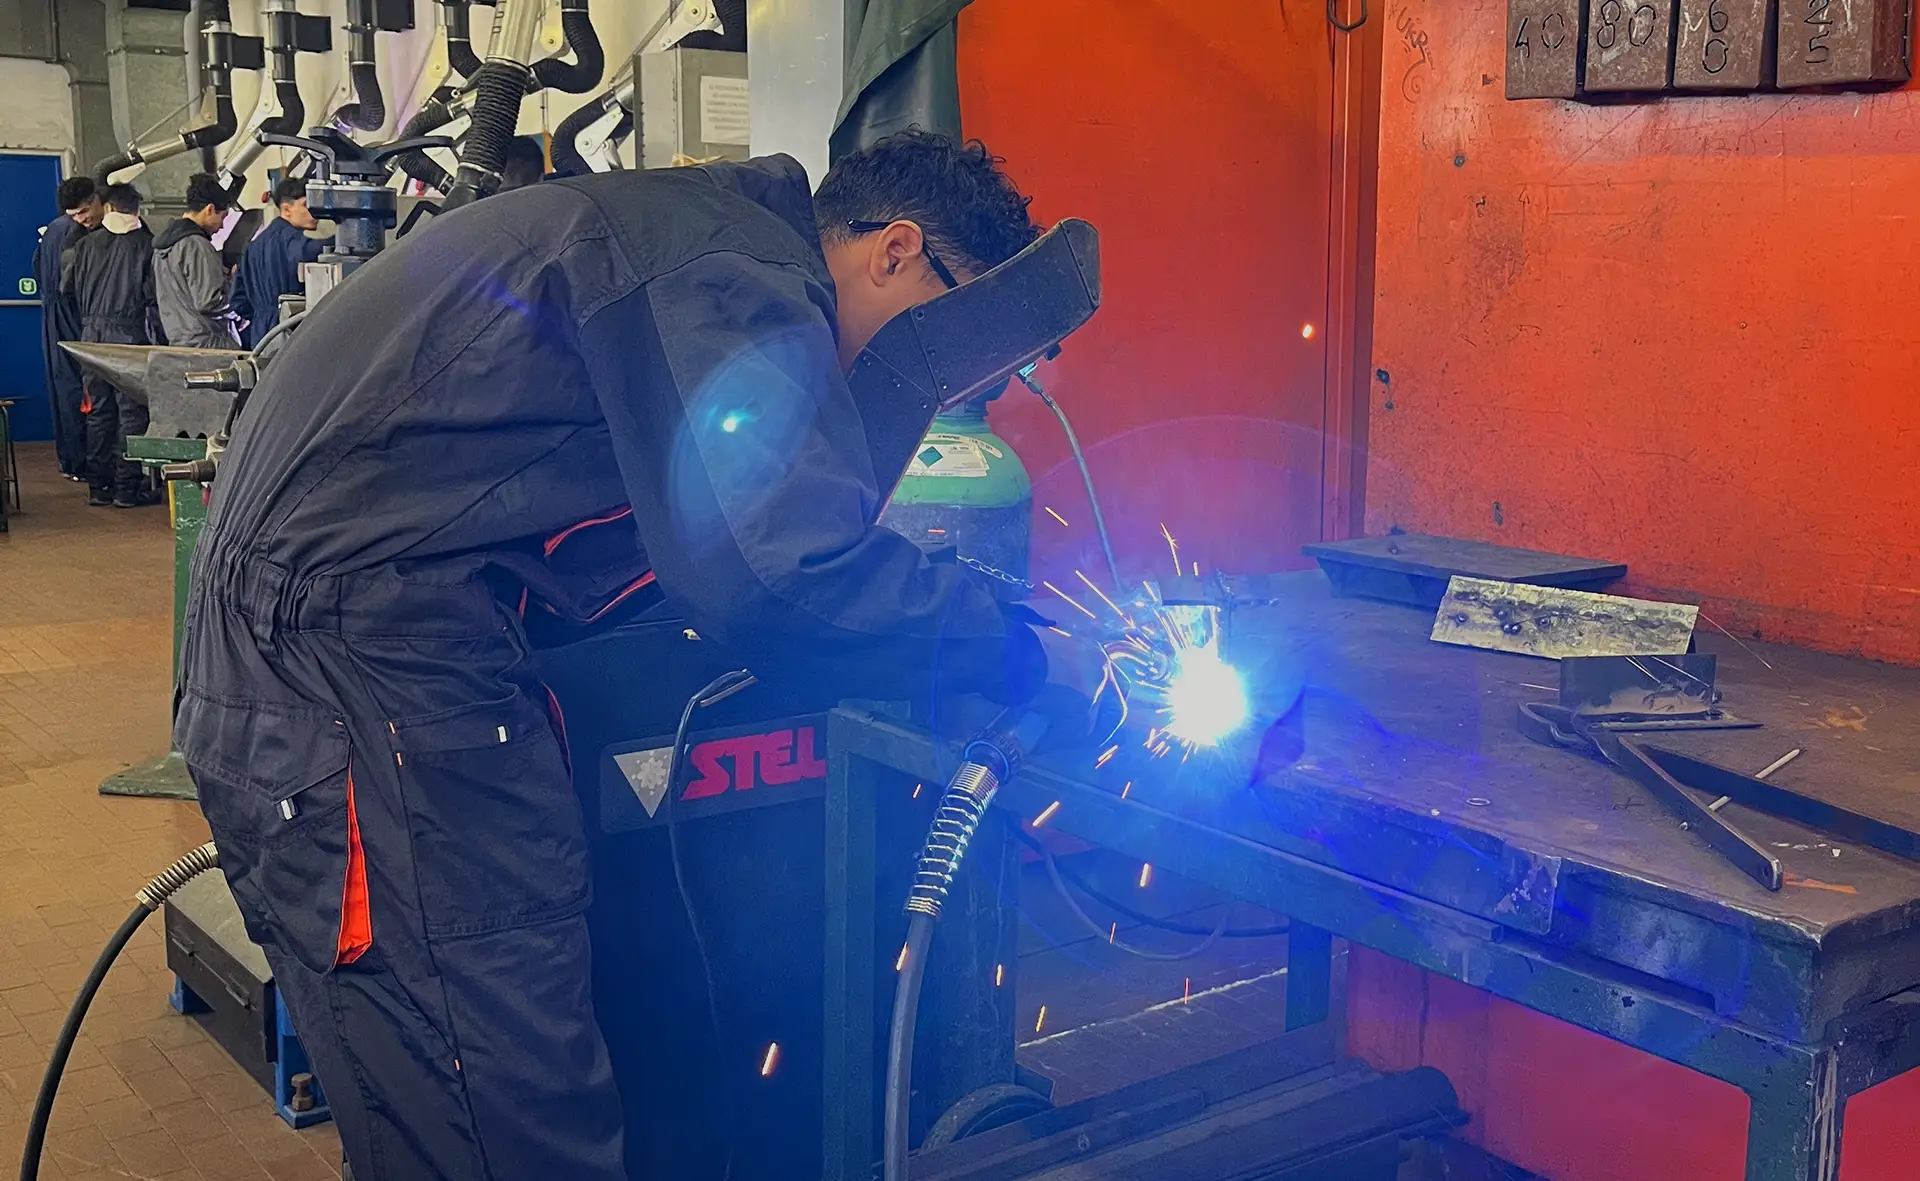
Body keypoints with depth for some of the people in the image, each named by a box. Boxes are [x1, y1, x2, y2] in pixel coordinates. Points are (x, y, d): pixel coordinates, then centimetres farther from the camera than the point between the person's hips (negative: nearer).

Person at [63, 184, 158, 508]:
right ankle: (126, 487, -1)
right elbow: (154, 297, -8)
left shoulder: (87, 244, 5)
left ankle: (98, 487, 13)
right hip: (129, 335, -4)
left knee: (98, 411, 10)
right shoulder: (145, 245, -5)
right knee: (131, 412, 0)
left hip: (92, 335, 4)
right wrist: (159, 336, -1)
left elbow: (66, 288, 9)